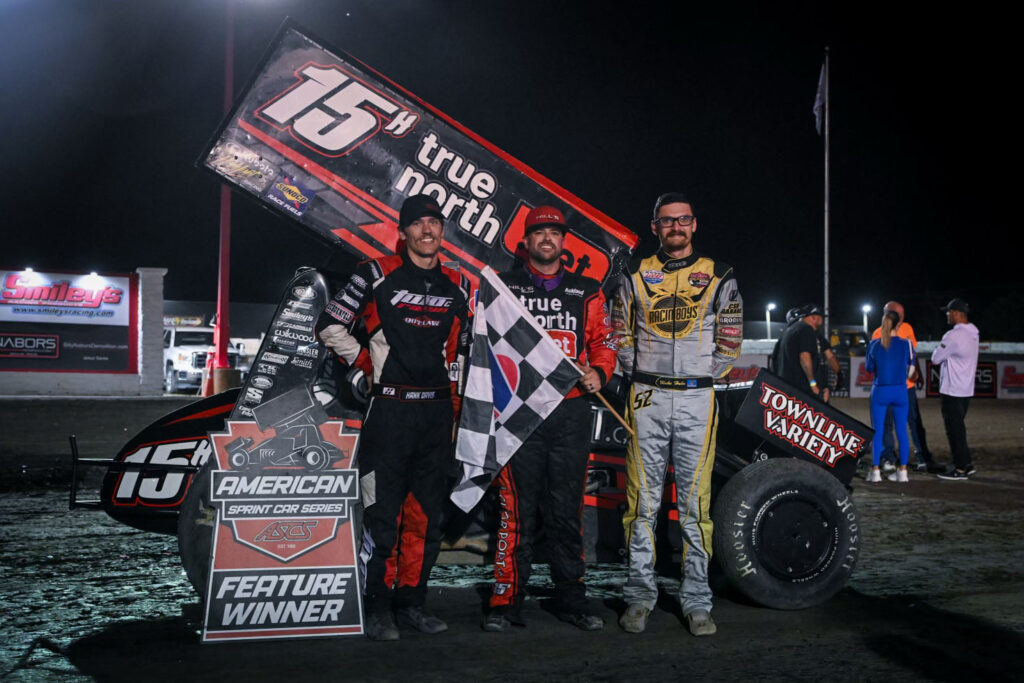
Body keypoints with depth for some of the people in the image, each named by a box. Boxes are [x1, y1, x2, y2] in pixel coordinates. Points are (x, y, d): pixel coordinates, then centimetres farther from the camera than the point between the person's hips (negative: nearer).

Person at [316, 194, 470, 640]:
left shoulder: (458, 286, 13)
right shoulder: (377, 274, 0)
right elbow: (330, 326, 3)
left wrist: (453, 404, 14)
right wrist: (365, 364, -1)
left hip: (436, 410, 5)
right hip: (390, 407, -4)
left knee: (426, 513, 9)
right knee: (383, 511, -4)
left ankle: (412, 602, 20)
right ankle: (378, 608, 6)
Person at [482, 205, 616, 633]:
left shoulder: (587, 292, 15)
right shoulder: (504, 287, 10)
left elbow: (603, 341, 16)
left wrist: (598, 373, -3)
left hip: (571, 410, 2)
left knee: (567, 510, 7)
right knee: (516, 510, -3)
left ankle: (571, 600, 16)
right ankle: (506, 602, 4)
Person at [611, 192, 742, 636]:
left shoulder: (719, 278, 8)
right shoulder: (636, 275, 11)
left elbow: (730, 341, 8)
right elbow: (620, 334, 12)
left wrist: (703, 380, 1)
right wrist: (640, 379, 3)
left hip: (696, 400, -1)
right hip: (646, 400, 1)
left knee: (695, 504, 1)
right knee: (642, 502, 3)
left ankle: (697, 602, 10)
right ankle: (640, 598, 12)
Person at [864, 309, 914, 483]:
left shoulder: (874, 344, -5)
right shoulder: (905, 344, -5)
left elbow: (868, 367, 7)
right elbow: (911, 362, 12)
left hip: (880, 391, 0)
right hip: (900, 391, 0)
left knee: (877, 432, 5)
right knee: (902, 432, 8)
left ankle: (875, 472, 4)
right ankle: (902, 472, 10)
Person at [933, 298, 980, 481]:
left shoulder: (953, 336, -20)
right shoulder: (973, 333, 8)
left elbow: (935, 359, -12)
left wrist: (938, 351, 6)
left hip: (952, 391, -9)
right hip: (967, 389, 9)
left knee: (954, 429, -2)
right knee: (958, 427, 18)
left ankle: (960, 469, 3)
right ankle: (966, 463, 23)